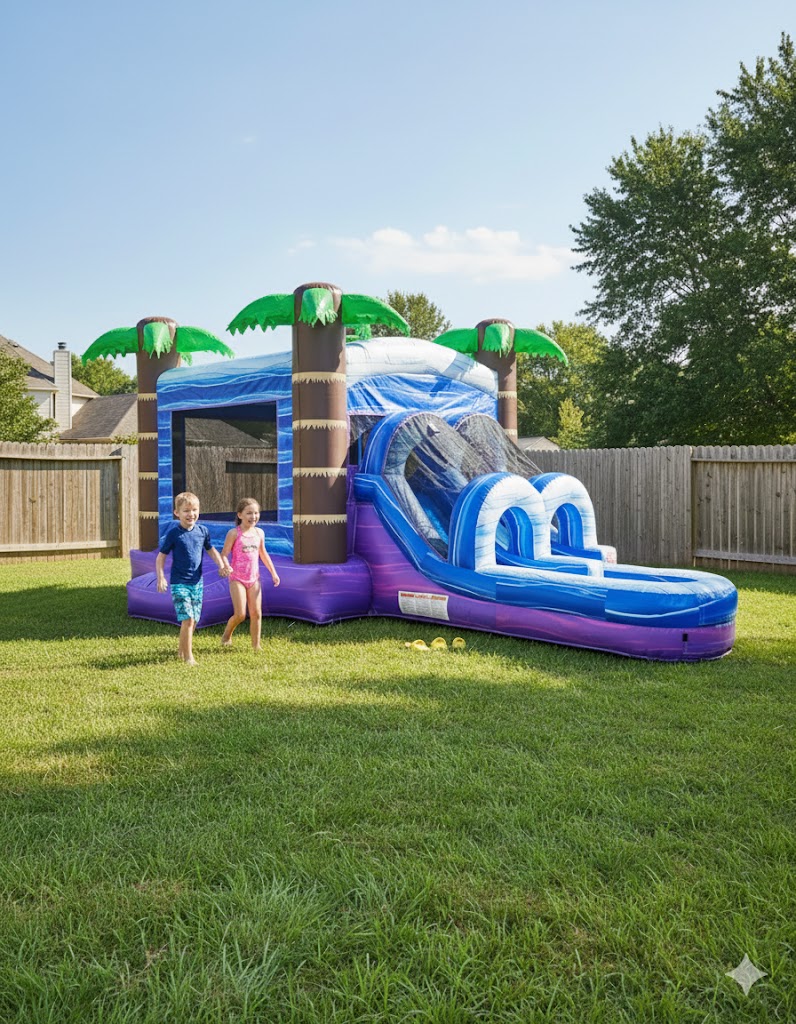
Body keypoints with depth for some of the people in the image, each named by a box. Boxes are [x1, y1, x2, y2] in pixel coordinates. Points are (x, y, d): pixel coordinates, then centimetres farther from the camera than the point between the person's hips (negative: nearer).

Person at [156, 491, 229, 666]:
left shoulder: (202, 530, 1)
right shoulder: (173, 533, -11)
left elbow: (210, 549, 17)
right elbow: (161, 556, -5)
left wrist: (221, 565, 3)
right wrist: (161, 578, -16)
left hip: (197, 582, 5)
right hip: (179, 583, -5)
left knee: (193, 621, 11)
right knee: (188, 619, -13)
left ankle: (182, 650, 31)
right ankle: (188, 657, -1)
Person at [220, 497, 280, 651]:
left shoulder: (259, 533, 6)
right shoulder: (234, 533, -10)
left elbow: (263, 554, 18)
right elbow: (224, 555, -11)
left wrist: (273, 572, 15)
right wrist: (226, 567, -32)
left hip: (254, 579, 5)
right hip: (237, 579, -5)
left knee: (256, 613, 4)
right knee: (240, 614, -8)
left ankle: (256, 644, 17)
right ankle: (227, 635, 20)